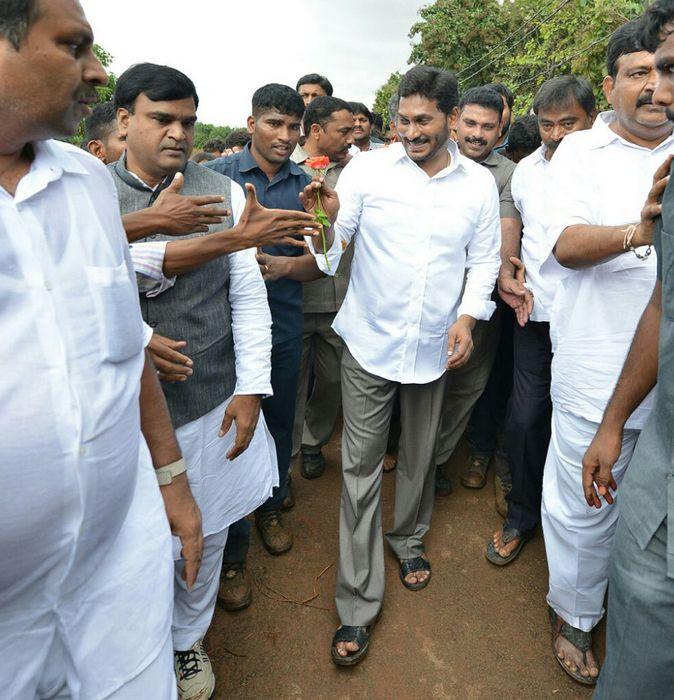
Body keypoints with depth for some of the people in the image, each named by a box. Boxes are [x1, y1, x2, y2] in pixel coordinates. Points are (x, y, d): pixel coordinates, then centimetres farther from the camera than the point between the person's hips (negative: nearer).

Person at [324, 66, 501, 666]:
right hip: (370, 342, -2)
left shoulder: (479, 183, 3)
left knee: (419, 454, 17)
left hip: (434, 346, 3)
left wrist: (468, 316, -7)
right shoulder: (367, 169, -4)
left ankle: (408, 538, 45)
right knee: (362, 466, 0)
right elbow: (331, 243, -7)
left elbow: (485, 258, 8)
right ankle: (358, 604, 13)